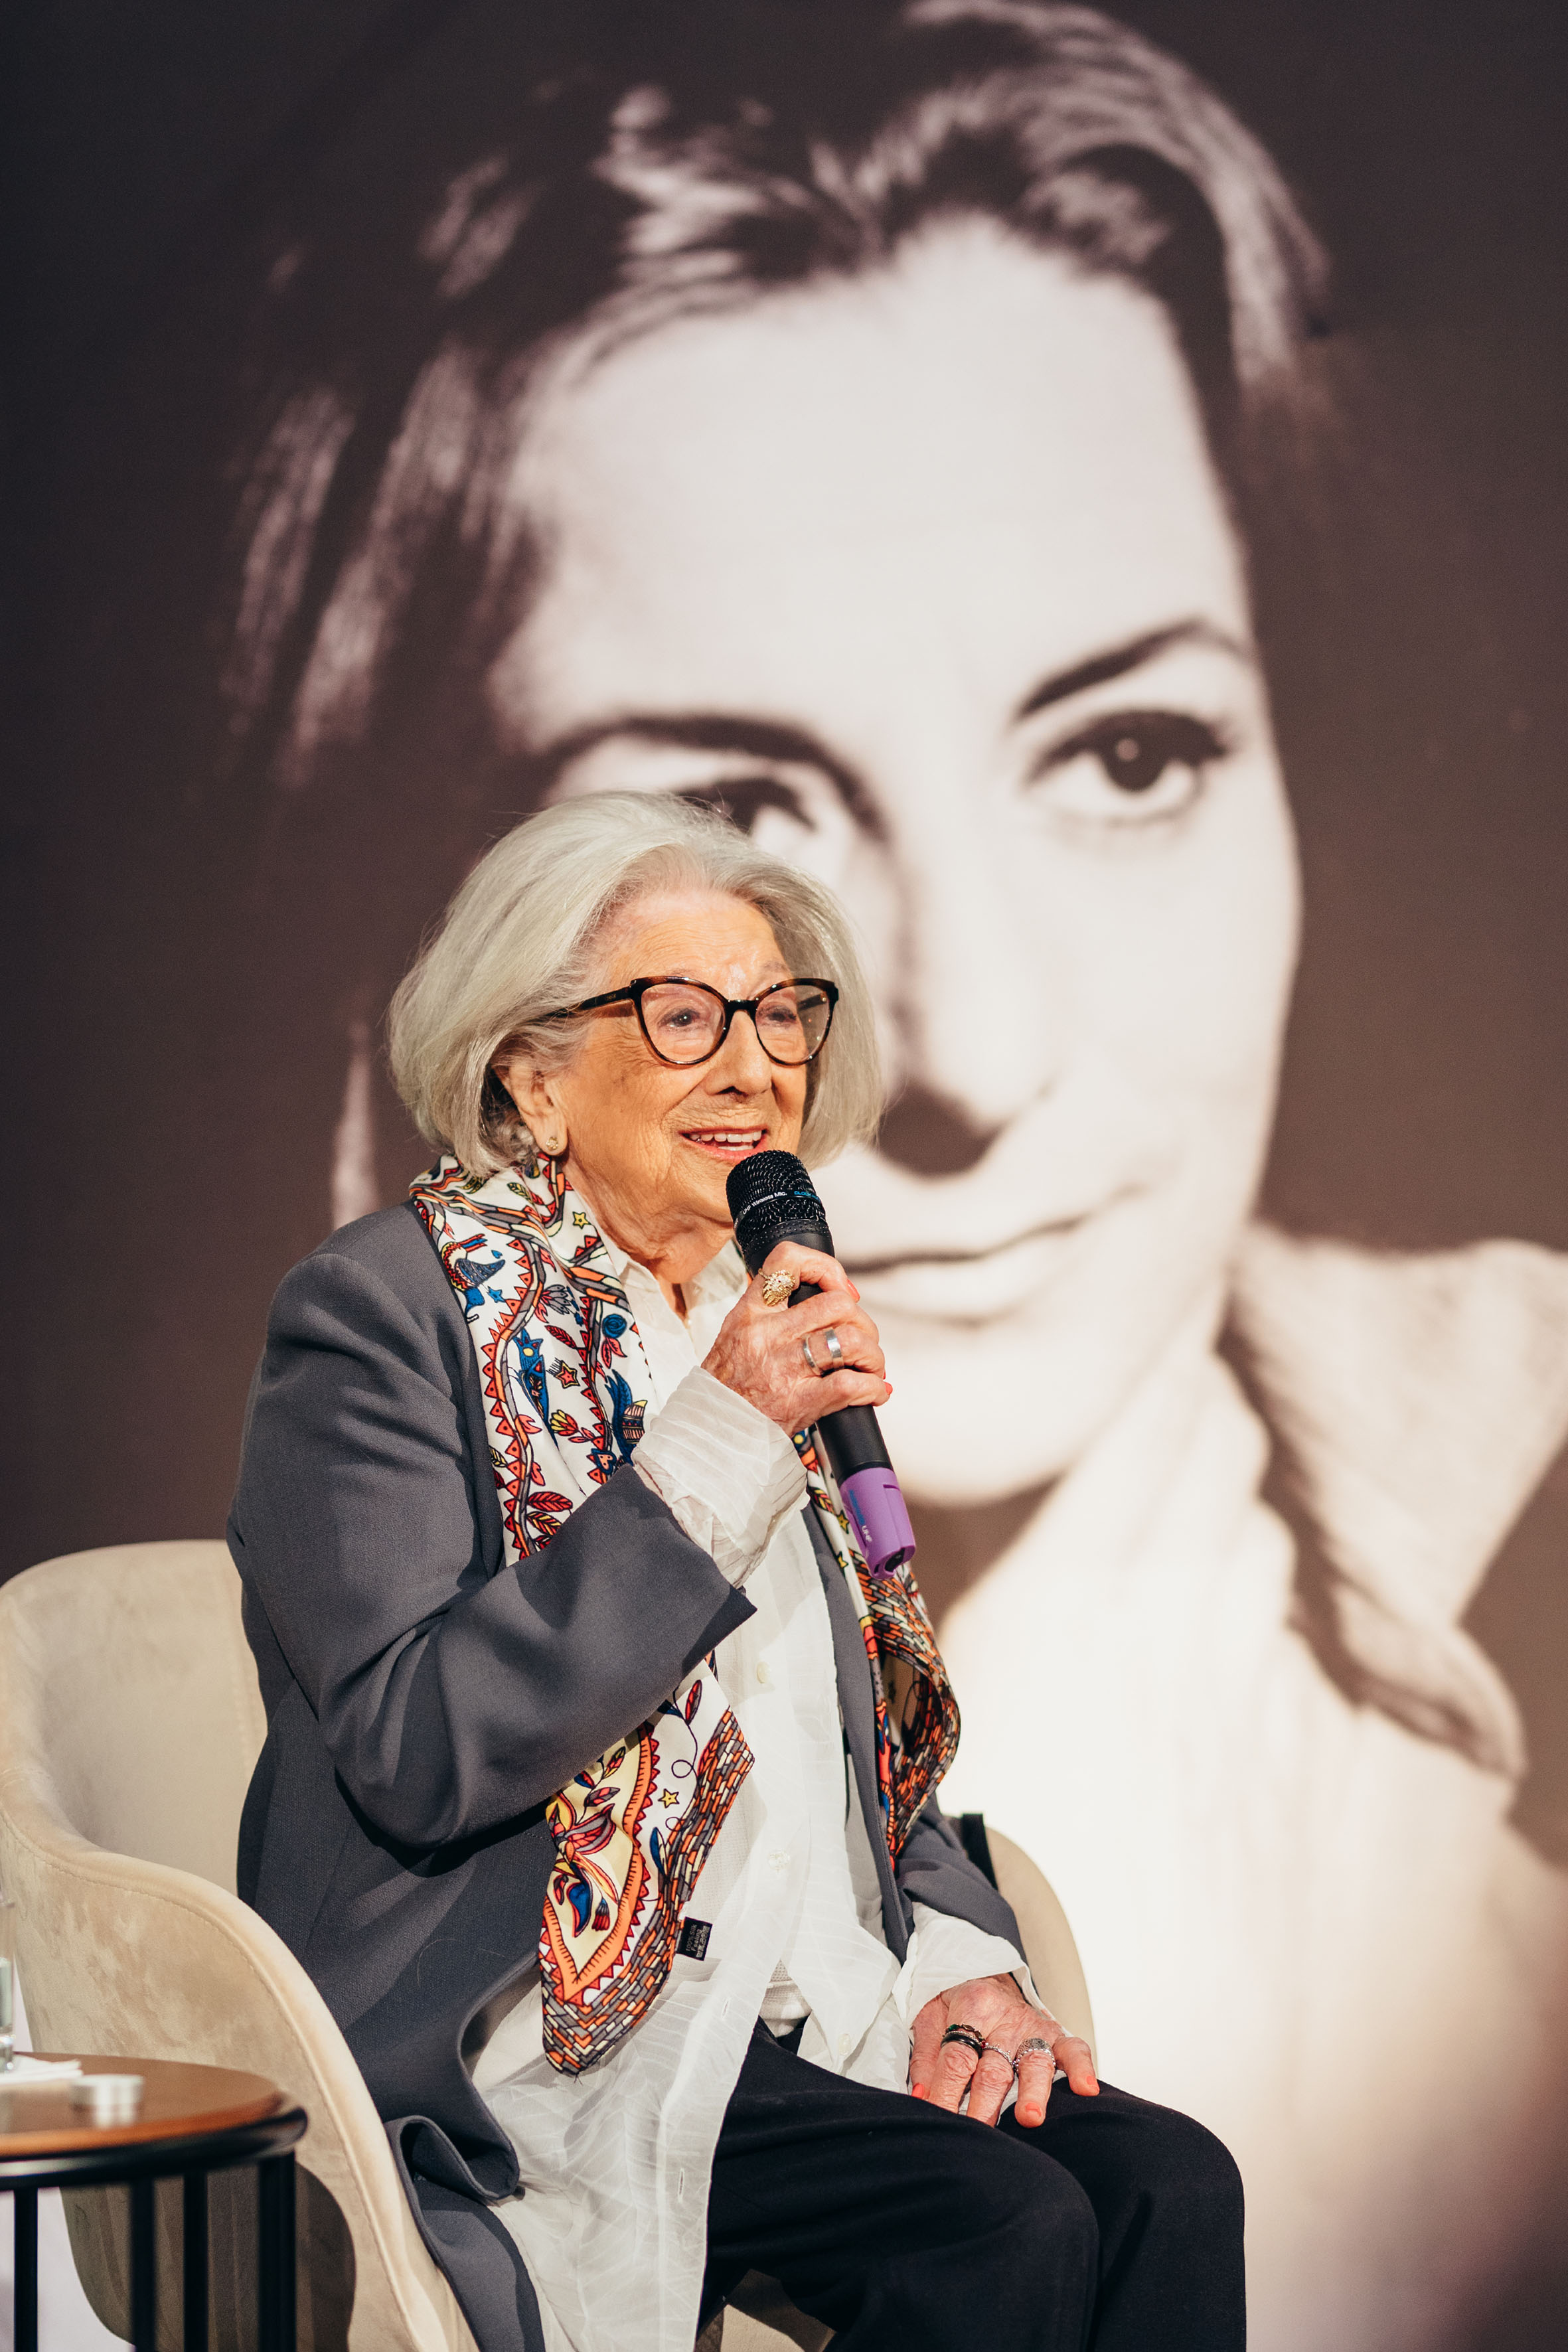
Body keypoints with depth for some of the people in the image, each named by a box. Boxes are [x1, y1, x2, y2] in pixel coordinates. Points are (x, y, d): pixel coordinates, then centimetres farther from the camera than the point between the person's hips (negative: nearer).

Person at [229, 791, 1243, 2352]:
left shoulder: (765, 1331, 16)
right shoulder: (380, 1312, -6)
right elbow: (415, 1754, -18)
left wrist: (959, 1958, 3)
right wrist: (712, 1451, -20)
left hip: (816, 2020, 7)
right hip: (555, 2043, -7)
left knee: (1167, 2186, -18)